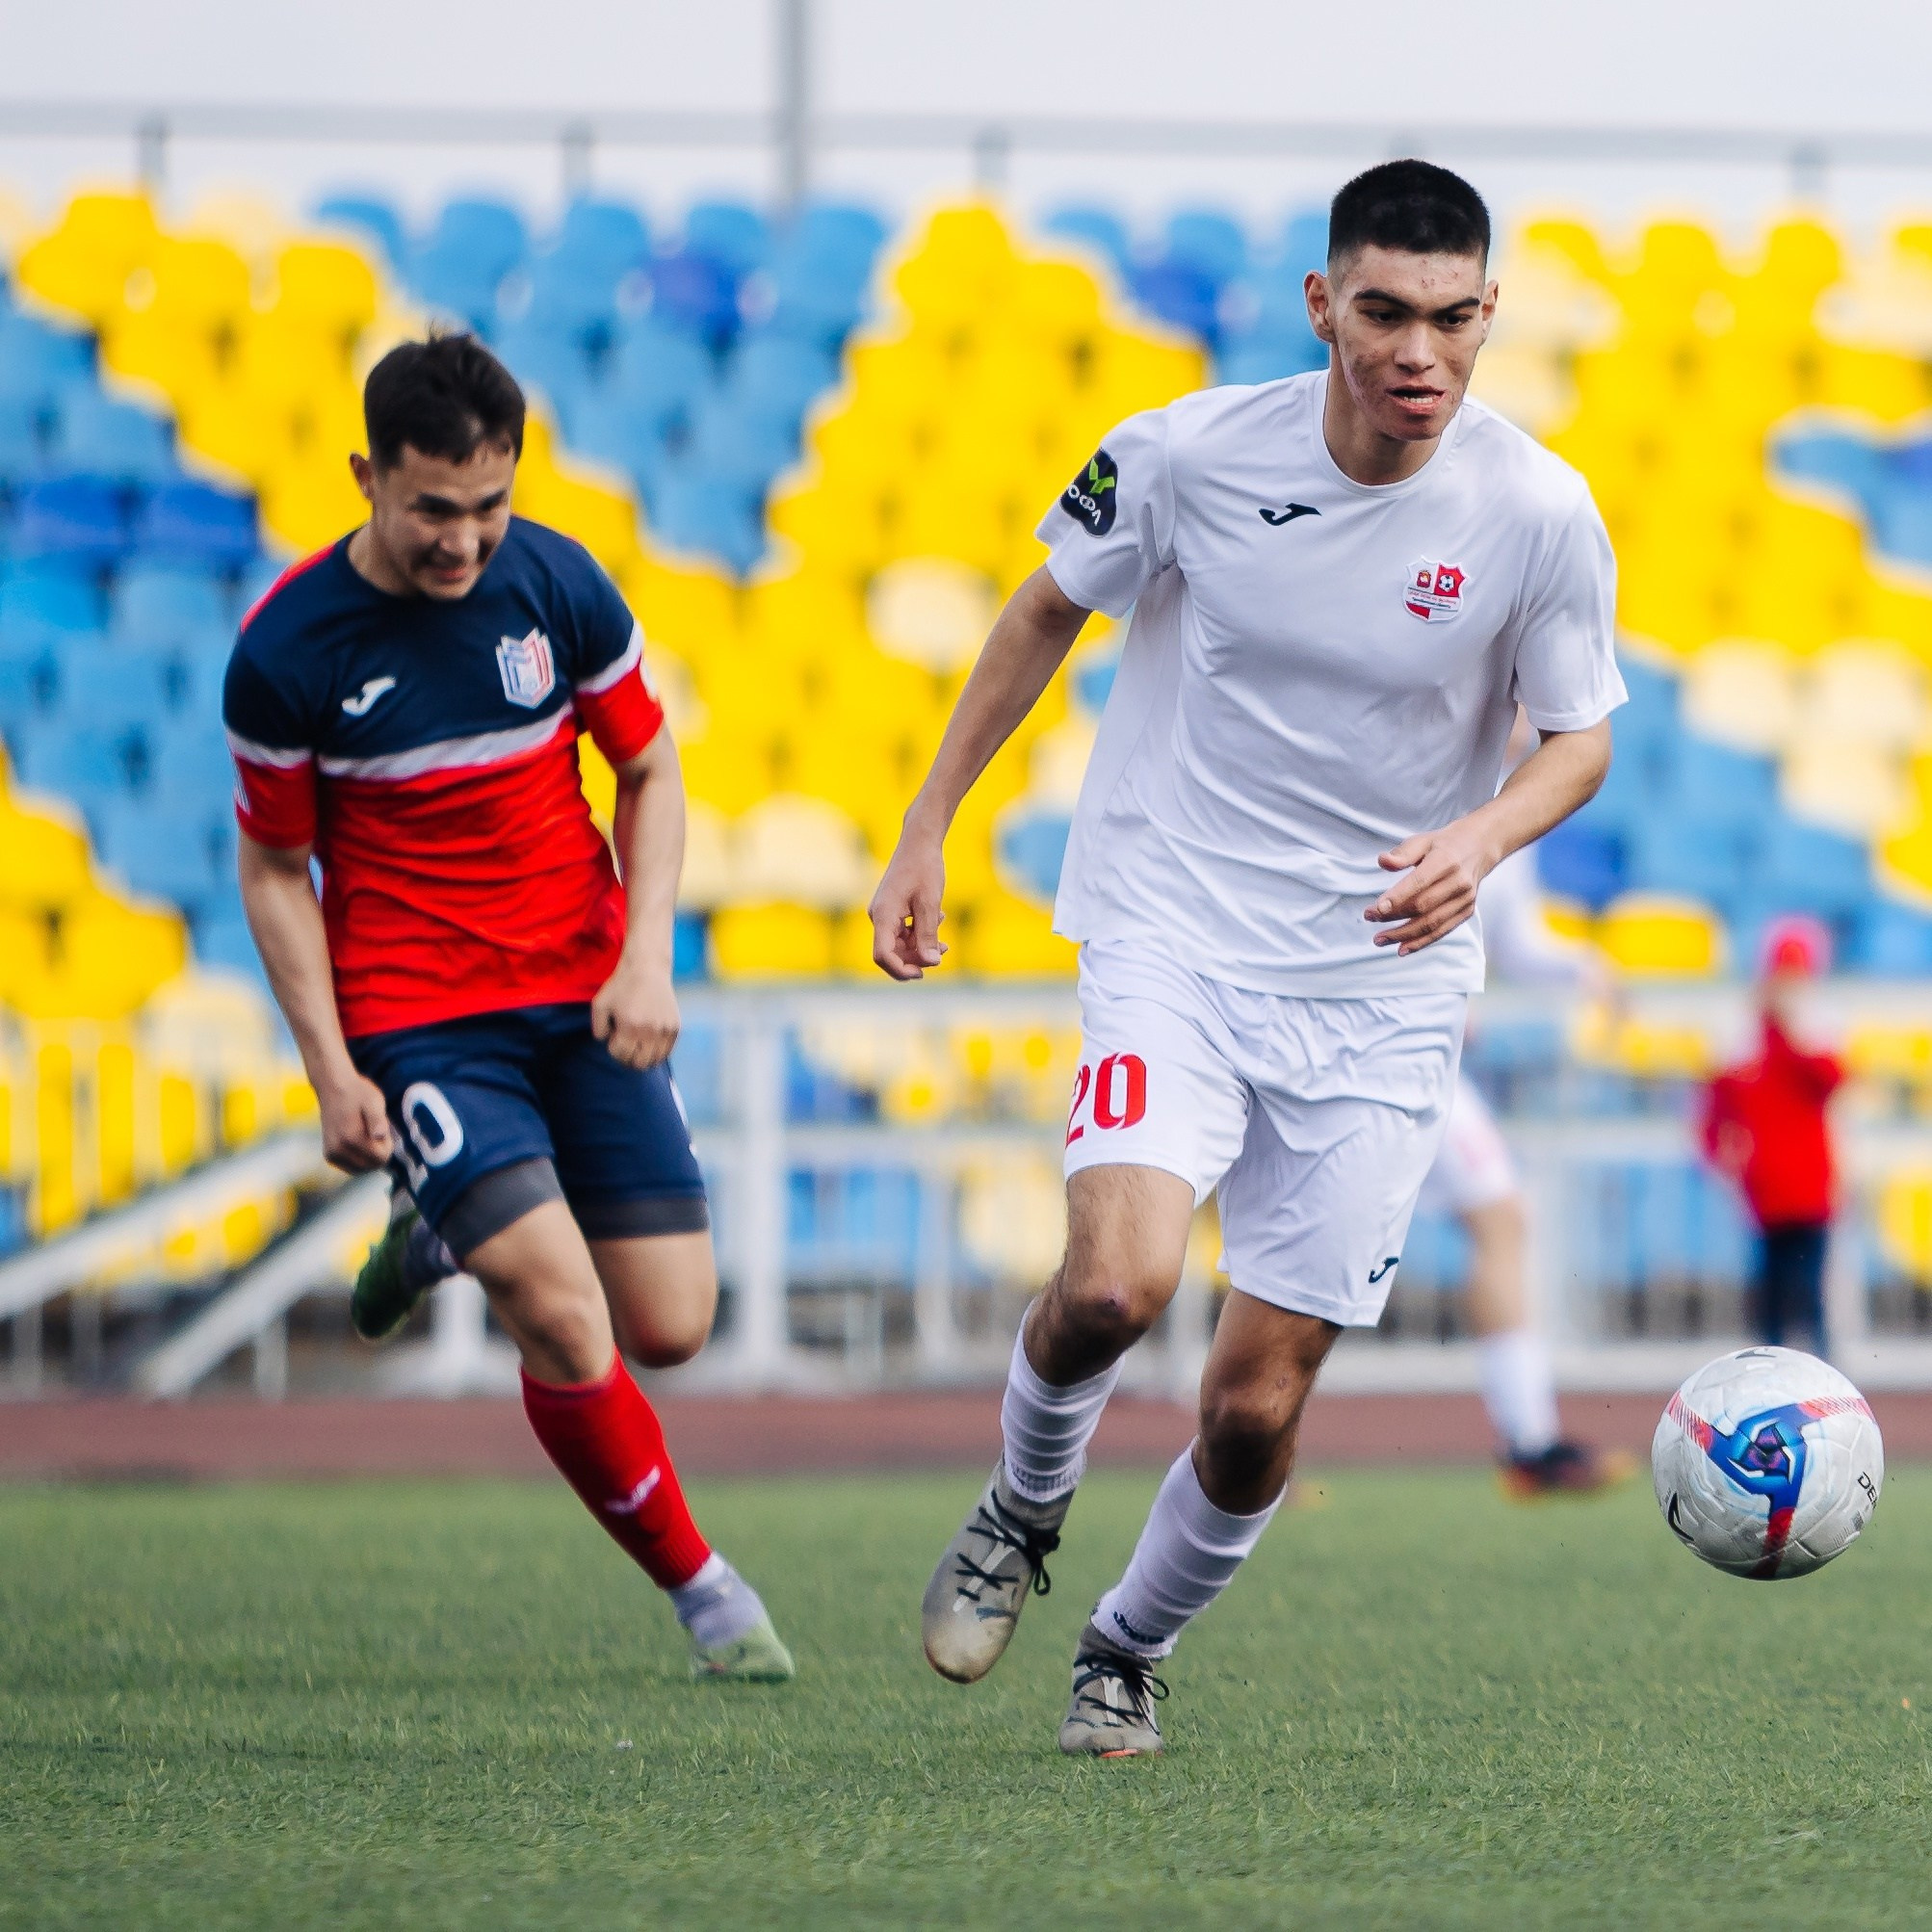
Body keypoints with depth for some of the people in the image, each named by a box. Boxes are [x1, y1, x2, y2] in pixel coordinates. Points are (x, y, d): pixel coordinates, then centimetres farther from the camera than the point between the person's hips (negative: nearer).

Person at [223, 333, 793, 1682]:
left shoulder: (557, 584, -4)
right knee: (562, 1319, -20)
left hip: (586, 996, 3)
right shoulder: (286, 651, -11)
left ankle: (461, 1230, 30)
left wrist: (647, 955, -6)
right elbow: (276, 868, 0)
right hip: (414, 1015, -3)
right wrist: (333, 1073, -7)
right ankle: (701, 1587, 0)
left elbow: (649, 771, 9)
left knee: (670, 1326, -1)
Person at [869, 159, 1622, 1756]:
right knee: (1117, 1281, -27)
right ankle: (1025, 1508, 7)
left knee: (1256, 1411, -1)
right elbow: (1050, 610, 8)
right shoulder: (1192, 454, -10)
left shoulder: (1539, 515, -10)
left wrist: (1482, 840, -20)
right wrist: (929, 824, 9)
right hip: (1175, 939, -1)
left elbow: (1581, 737, 2)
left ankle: (1131, 1650, 30)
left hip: (1383, 986, 1)